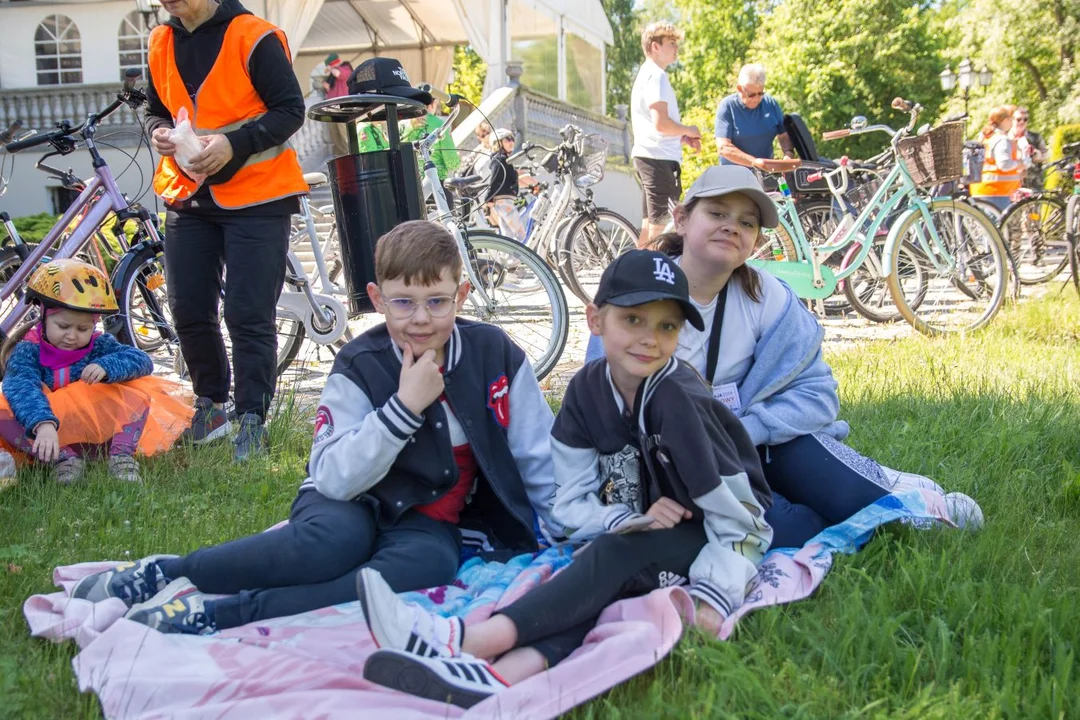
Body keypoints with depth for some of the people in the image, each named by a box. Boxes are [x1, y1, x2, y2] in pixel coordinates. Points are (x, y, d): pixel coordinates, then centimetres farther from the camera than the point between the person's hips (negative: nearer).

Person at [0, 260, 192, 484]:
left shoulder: (99, 345, 0)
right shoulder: (28, 350, -9)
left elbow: (141, 361, -14)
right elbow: (21, 389, -29)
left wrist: (106, 367, -35)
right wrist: (43, 425, -50)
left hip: (98, 435, 2)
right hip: (50, 433, -2)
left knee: (136, 396, -18)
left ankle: (122, 455, -36)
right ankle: (62, 458, -41)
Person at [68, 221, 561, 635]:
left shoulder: (497, 356, -4)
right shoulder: (359, 367, -7)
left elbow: (540, 461, 2)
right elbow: (334, 478, -18)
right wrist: (403, 407, -25)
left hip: (427, 522, 2)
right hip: (353, 503, -1)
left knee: (427, 563, -36)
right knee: (333, 541, -38)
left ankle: (214, 615, -36)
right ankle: (159, 573, -22)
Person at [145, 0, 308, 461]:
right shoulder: (162, 43, 8)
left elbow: (291, 110, -11)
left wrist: (233, 144, -21)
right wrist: (159, 133, -5)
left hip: (255, 197, -6)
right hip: (188, 198, 6)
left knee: (249, 315, -4)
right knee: (189, 311, 8)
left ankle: (251, 420, 6)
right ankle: (211, 404, 27)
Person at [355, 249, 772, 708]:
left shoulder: (677, 397, -24)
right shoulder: (588, 389, -6)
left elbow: (734, 514, -21)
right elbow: (572, 506, -4)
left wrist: (711, 597, -30)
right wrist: (632, 519, -22)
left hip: (714, 537, -4)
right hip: (649, 544, 4)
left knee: (617, 558, -32)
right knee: (613, 581, -29)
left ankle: (467, 641, -46)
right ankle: (506, 671, -54)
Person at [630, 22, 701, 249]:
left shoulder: (646, 74, 20)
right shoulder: (656, 76, -13)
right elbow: (661, 123, -23)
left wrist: (683, 137, 14)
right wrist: (688, 130, -7)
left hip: (646, 156, 11)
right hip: (659, 158, -11)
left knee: (651, 221, 15)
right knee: (663, 223, -8)